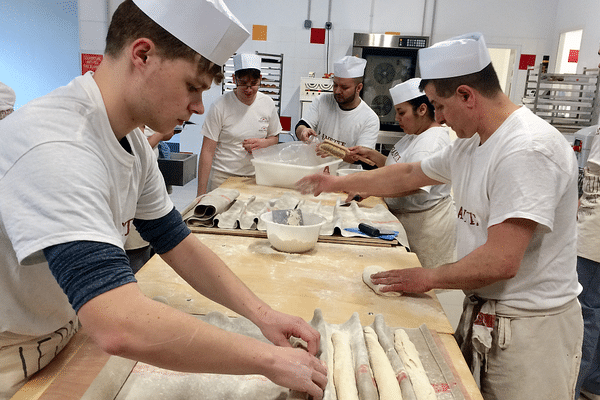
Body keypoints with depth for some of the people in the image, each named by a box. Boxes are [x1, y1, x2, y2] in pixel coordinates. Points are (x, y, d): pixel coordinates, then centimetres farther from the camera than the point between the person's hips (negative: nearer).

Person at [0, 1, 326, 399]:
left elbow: (179, 243, 0)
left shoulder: (133, 143, -4)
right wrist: (269, 359, -32)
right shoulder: (56, 148, -33)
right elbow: (120, 326, -42)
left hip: (62, 335, 8)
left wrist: (262, 313, -10)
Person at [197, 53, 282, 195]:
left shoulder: (268, 103, 3)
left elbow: (275, 137, 17)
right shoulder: (220, 107, -10)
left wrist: (262, 143, -8)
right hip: (223, 177, -3)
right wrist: (201, 193, -15)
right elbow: (207, 151, -10)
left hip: (255, 177, 4)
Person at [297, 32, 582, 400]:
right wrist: (338, 183, 18)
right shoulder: (470, 143, 5)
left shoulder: (527, 150, -25)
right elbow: (409, 176, 16)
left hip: (529, 327, -8)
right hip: (482, 311, 8)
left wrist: (428, 278, -13)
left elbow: (500, 262, -29)